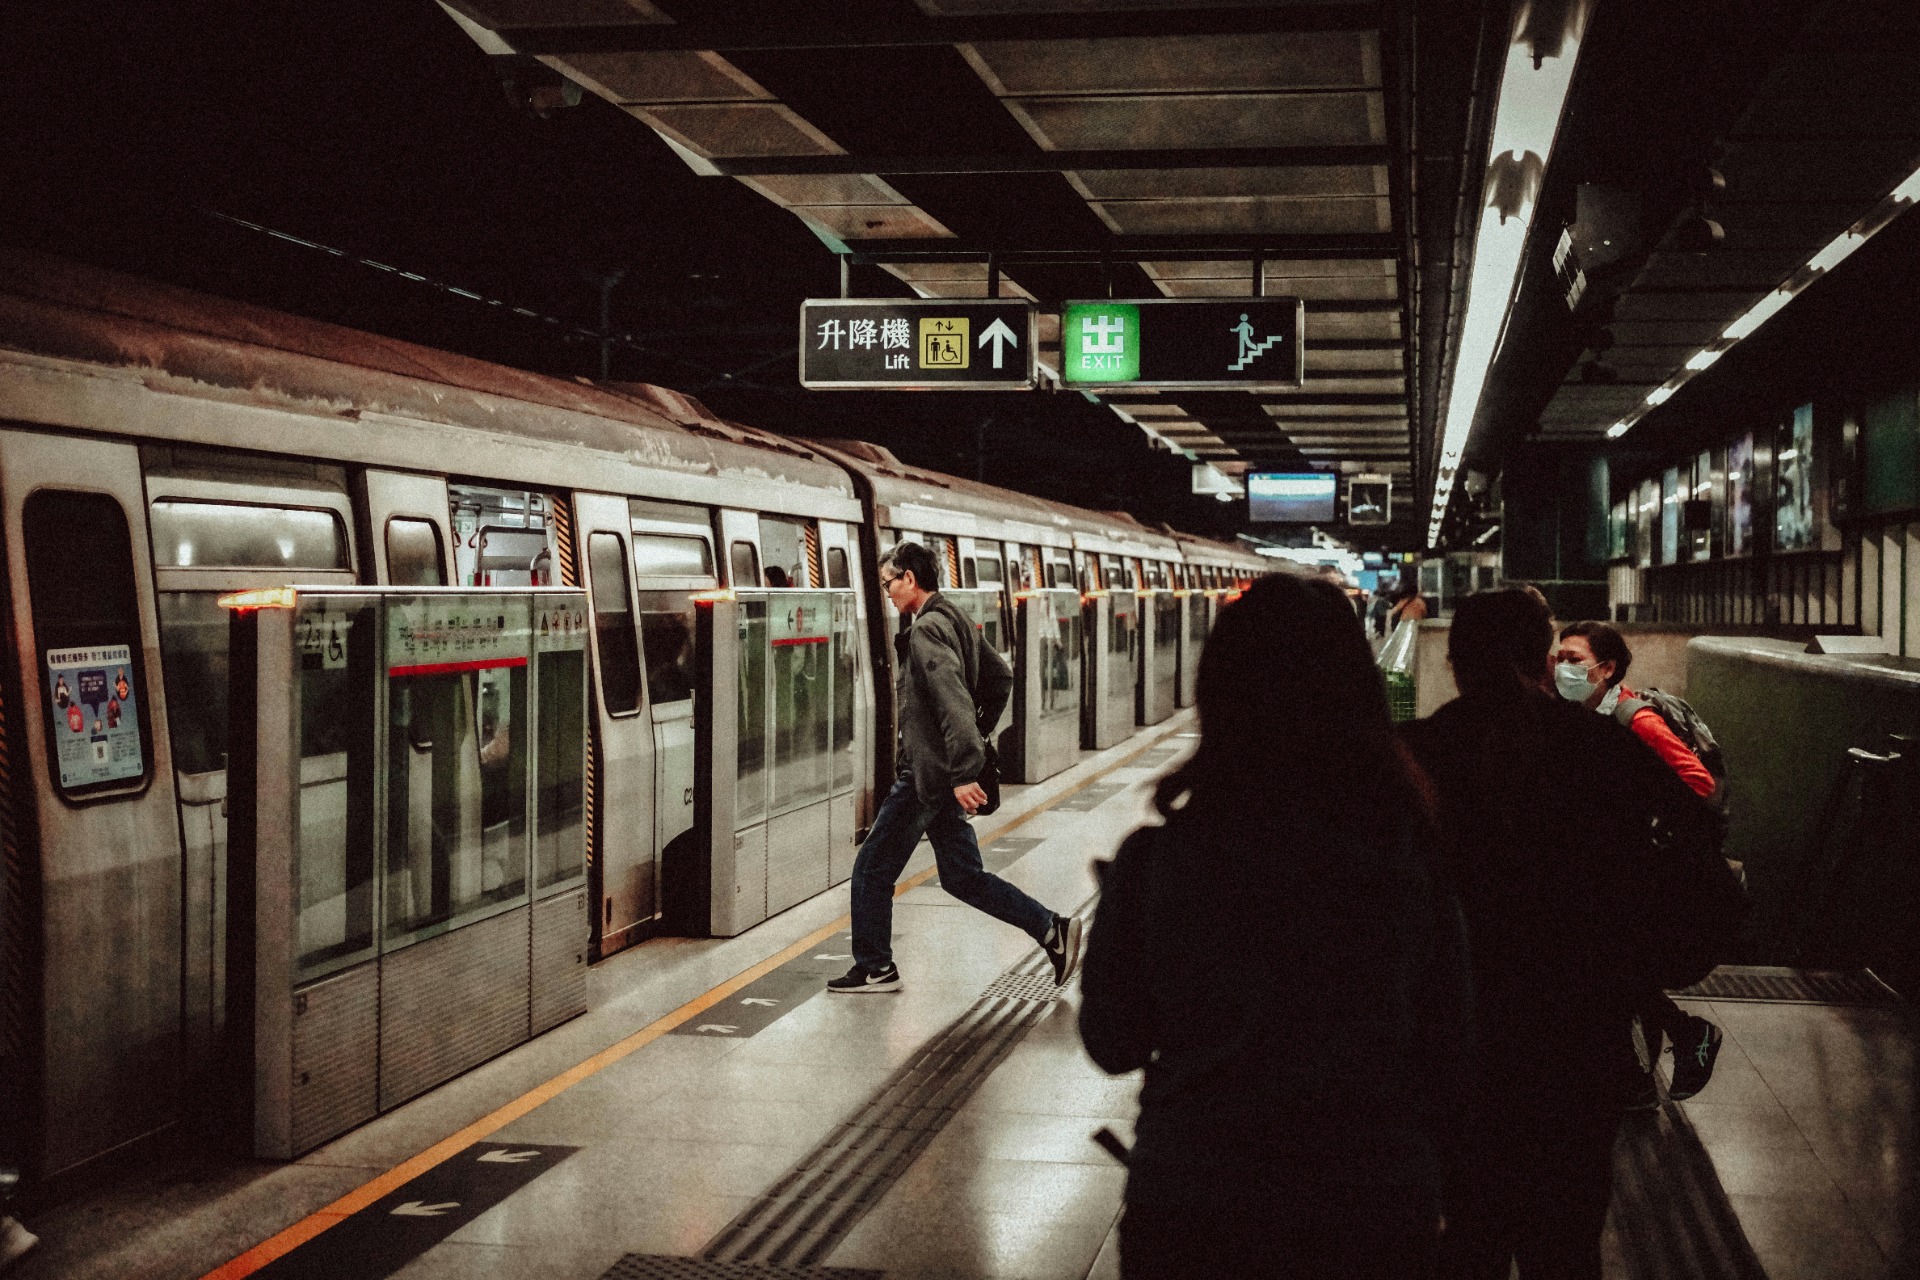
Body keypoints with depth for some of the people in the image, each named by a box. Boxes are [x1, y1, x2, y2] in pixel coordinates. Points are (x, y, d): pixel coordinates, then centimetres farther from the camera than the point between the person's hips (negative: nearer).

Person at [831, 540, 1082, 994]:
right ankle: (1052, 930, 9)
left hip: (928, 774, -10)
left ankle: (874, 967, 13)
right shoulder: (954, 621, 14)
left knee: (872, 870, 3)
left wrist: (962, 773, -31)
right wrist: (978, 739, 23)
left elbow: (953, 704, -27)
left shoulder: (926, 630, -17)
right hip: (945, 774, 10)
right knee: (963, 878, 14)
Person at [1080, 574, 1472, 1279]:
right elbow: (1446, 1060, -1)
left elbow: (1112, 1043, -2)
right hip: (1377, 1217, 1)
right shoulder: (1413, 865, -10)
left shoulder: (1154, 860, -13)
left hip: (1190, 1219, -1)